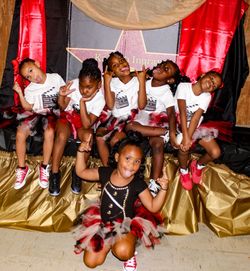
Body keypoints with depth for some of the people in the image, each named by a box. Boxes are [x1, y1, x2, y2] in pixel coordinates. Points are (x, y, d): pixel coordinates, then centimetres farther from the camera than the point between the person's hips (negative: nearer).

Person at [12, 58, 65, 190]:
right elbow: (28, 108, -1)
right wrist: (20, 93, -9)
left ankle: (44, 167, -16)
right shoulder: (29, 90, 2)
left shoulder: (56, 78, 0)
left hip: (52, 113, -2)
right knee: (20, 133, -22)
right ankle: (22, 168, -3)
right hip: (36, 113, 3)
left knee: (49, 132, -35)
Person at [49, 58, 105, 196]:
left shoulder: (100, 98, -22)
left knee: (88, 136, -33)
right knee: (62, 136, -31)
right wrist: (62, 95, -31)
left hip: (83, 123, 0)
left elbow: (87, 125, -27)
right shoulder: (74, 84, -21)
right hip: (68, 117, 1)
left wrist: (82, 102, -35)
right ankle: (54, 173, -16)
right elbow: (63, 107, -10)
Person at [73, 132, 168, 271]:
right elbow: (81, 172, 4)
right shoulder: (105, 173, -9)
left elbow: (153, 207, -11)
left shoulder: (138, 184, -15)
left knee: (122, 251, -35)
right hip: (103, 223, 4)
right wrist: (81, 152, -9)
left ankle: (130, 252, 4)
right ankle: (109, 244, 27)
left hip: (126, 224, -3)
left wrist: (163, 188, -26)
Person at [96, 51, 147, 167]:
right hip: (114, 117, 4)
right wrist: (106, 82, -10)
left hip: (130, 119, -3)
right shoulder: (113, 82, 5)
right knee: (99, 137, -19)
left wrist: (142, 81, -16)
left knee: (115, 140, -26)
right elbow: (110, 106, -9)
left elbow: (141, 105, -14)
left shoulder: (137, 81, -3)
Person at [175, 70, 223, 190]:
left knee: (216, 152, -13)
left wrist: (189, 137, -32)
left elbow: (196, 118, -20)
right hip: (180, 124, -3)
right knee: (184, 146, -32)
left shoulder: (206, 97, -7)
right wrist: (185, 137, -35)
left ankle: (198, 165, 21)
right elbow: (182, 111, -26)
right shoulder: (183, 87, -16)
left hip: (196, 127, 3)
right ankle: (184, 171, 1)